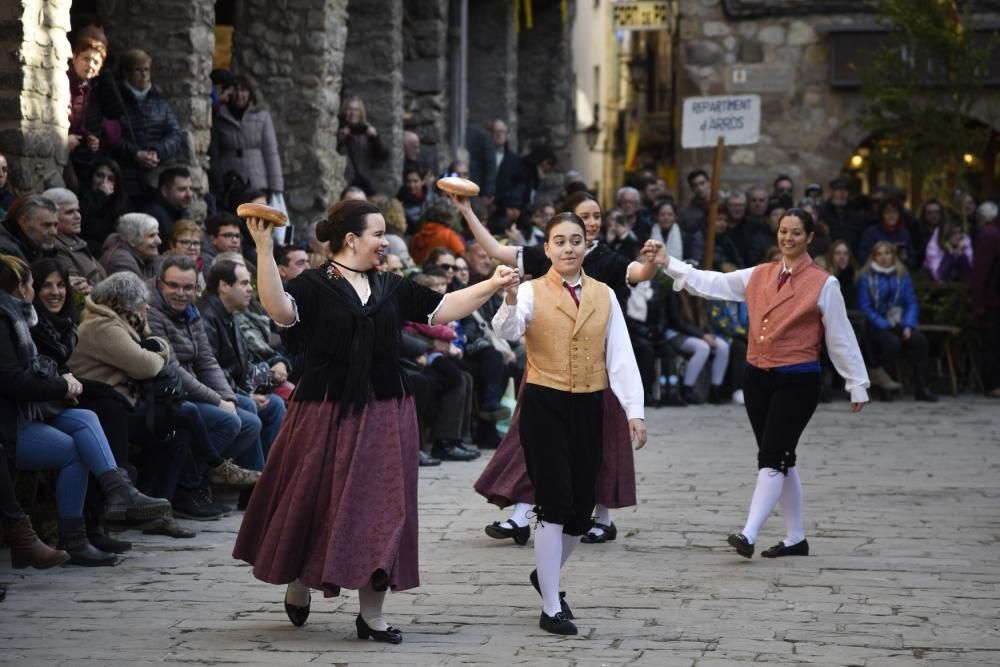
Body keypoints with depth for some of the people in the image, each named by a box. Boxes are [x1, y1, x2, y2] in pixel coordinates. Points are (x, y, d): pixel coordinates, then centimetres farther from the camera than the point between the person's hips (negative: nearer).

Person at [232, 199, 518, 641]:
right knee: (316, 503, 6)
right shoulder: (314, 285, -7)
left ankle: (371, 613, 12)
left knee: (381, 507, 3)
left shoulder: (391, 288, 9)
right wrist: (264, 248, -33)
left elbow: (443, 308, 12)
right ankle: (297, 583, 34)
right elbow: (279, 308, -25)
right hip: (327, 414, -4)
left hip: (384, 416, 4)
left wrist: (492, 286, 3)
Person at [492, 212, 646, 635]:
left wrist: (634, 410, -4)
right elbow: (508, 330, -23)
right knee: (554, 506, -8)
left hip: (589, 407, 4)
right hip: (544, 405, -4)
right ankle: (551, 609, 2)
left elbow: (621, 356, 5)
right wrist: (510, 300, -45)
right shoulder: (533, 292, -3)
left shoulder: (604, 296, 8)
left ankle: (546, 575, 37)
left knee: (581, 510, 8)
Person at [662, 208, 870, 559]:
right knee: (780, 459, 11)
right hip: (757, 377, 6)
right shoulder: (758, 276, 10)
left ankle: (748, 535, -18)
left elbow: (841, 336, -2)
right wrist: (668, 264, 3)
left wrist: (857, 384, 0)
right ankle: (795, 537, 20)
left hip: (797, 381, -6)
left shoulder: (823, 284, -4)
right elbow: (712, 283, 10)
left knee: (772, 458, -12)